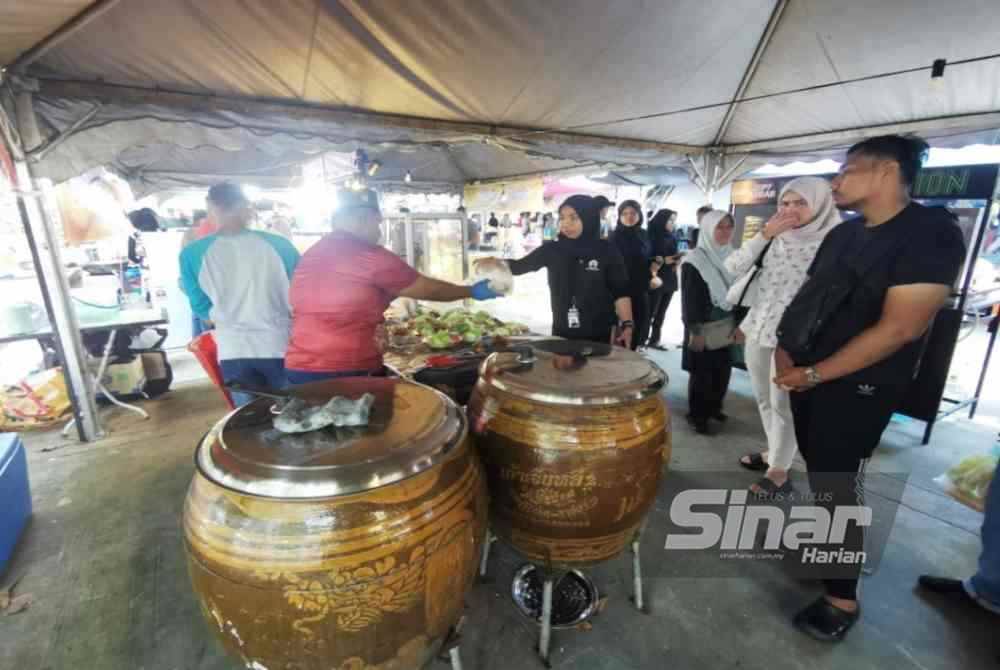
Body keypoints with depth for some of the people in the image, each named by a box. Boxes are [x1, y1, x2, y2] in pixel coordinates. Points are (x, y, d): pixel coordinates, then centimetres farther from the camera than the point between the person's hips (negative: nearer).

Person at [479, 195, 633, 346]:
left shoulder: (606, 251, -5)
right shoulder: (552, 250, 2)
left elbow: (620, 291, -4)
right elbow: (521, 265, 3)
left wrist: (627, 325, -14)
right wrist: (497, 263, -15)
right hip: (562, 334, 3)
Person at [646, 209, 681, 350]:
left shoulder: (673, 237, 14)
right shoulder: (651, 236, -5)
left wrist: (678, 260, 0)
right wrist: (663, 260, -17)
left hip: (669, 280, 6)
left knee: (661, 312, 7)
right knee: (650, 311, -9)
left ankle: (654, 340, 14)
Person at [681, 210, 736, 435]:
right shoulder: (695, 261, -13)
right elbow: (689, 300, -15)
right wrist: (695, 331, -18)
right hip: (703, 327, -6)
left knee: (723, 370, 13)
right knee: (701, 373, 3)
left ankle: (714, 407, 32)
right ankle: (697, 415, 18)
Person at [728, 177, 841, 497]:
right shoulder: (774, 239, 5)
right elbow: (733, 268, -4)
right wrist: (764, 235, -12)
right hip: (759, 329, 6)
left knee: (783, 405, 1)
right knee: (764, 399, 17)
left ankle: (779, 473, 14)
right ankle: (773, 451, 36)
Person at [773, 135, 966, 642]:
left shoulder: (930, 233, -15)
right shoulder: (843, 233, 8)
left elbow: (899, 328, -22)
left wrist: (814, 374, -19)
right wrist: (784, 346, -3)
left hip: (857, 387, -7)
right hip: (807, 375, 7)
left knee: (836, 485, 1)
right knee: (817, 468, 18)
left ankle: (843, 599, 18)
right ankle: (830, 537, 41)